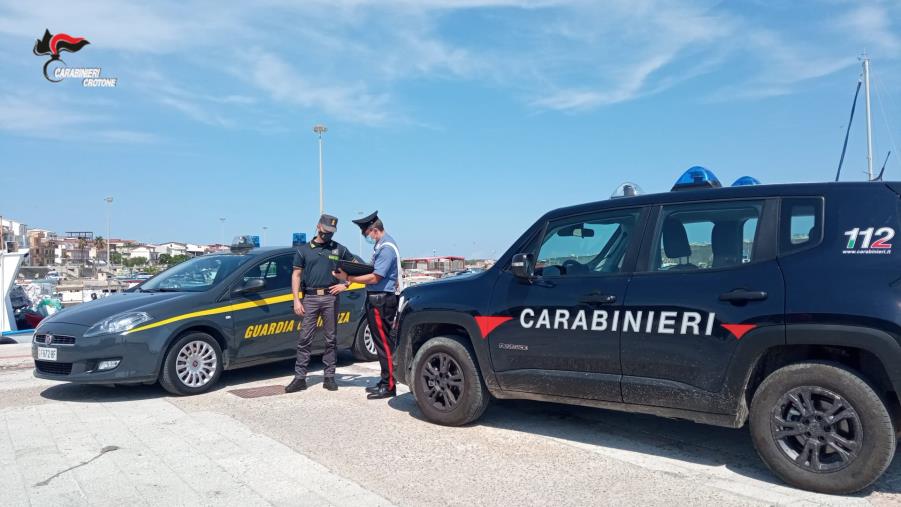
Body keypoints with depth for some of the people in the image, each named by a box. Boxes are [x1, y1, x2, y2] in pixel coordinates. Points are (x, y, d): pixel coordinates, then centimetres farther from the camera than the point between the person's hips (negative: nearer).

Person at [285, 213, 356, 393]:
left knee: (331, 339, 4)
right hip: (310, 298, 0)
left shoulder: (339, 249, 10)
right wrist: (296, 300, -3)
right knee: (304, 339, -3)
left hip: (330, 297, 1)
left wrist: (345, 284, 1)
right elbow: (296, 275, 7)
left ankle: (329, 377, 11)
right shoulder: (303, 250, 9)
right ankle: (299, 378, 2)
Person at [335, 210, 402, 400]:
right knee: (383, 342, 15)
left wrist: (348, 278, -13)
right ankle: (385, 382, 24)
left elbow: (374, 278, -19)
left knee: (384, 343, -5)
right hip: (376, 298, 10)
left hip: (381, 300, -10)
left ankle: (389, 386, 1)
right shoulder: (380, 244, 15)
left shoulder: (386, 248, -17)